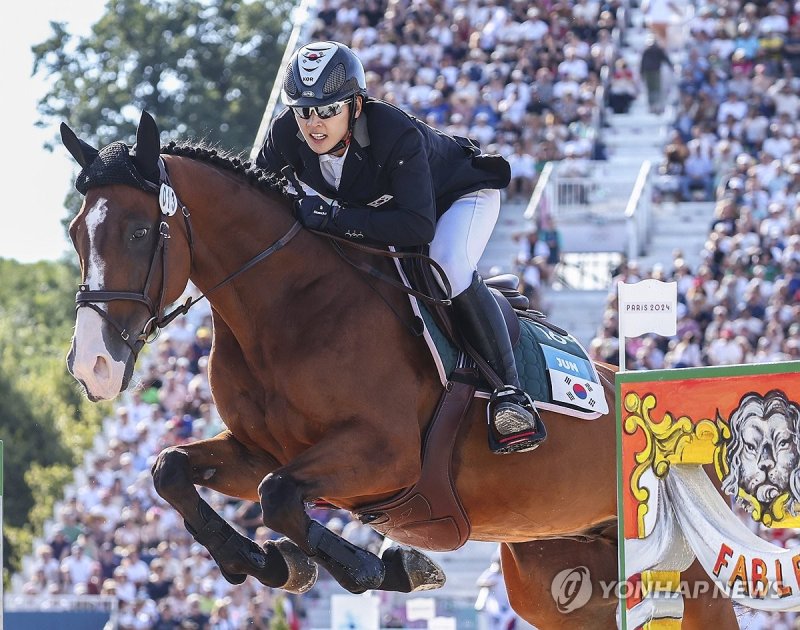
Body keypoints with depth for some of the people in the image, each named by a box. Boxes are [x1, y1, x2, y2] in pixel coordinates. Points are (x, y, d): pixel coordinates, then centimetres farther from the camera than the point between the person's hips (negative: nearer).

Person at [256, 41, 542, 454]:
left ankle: (509, 393, -26)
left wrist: (334, 218, -52)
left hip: (460, 194, -7)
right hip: (380, 204, 7)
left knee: (449, 267, -33)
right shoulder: (287, 134, -25)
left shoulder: (396, 134, -42)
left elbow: (419, 226, -47)